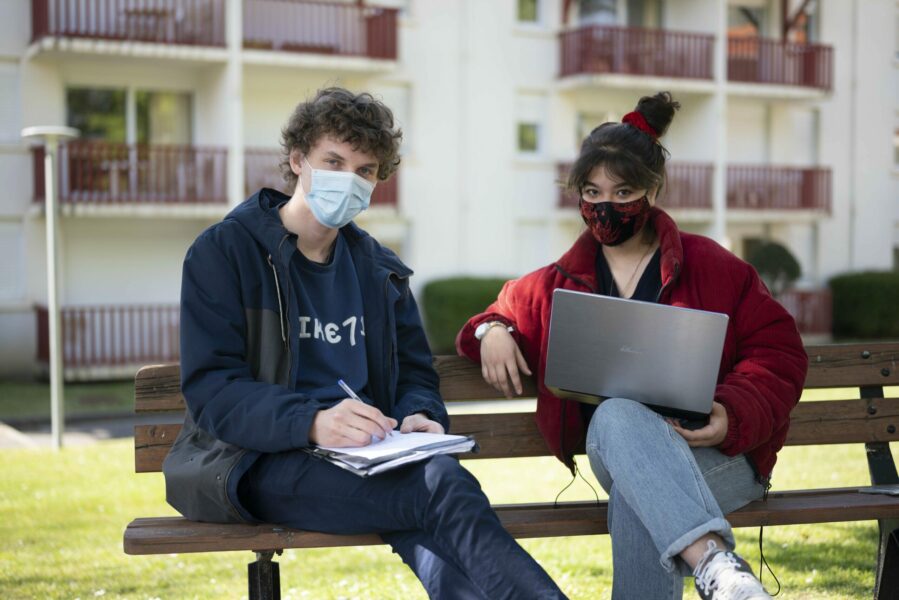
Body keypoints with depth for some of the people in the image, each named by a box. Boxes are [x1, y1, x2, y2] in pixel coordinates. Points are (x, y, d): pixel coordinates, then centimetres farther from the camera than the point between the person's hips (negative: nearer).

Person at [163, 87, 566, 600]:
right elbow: (211, 389, -9)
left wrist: (417, 417, -5)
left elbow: (416, 373, 22)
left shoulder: (379, 270, 20)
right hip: (260, 461, -4)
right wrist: (312, 422, -27)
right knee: (442, 487, -32)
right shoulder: (223, 251, 2)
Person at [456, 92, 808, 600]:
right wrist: (492, 330, 6)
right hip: (616, 448, 2)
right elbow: (509, 309, 34)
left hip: (720, 455, -2)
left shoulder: (711, 267, 7)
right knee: (617, 415, -39)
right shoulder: (558, 285, 19)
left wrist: (734, 414, -17)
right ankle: (711, 559, -54)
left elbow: (780, 352, 4)